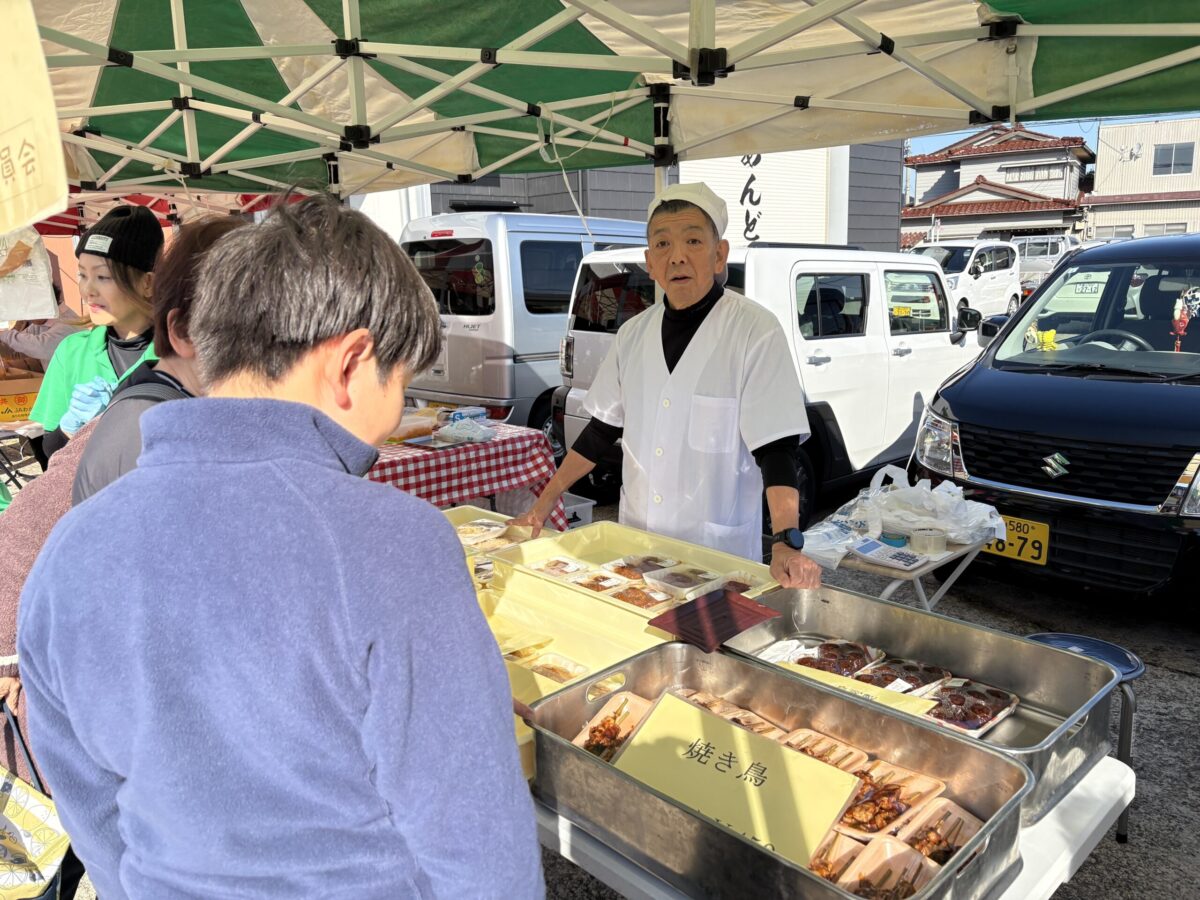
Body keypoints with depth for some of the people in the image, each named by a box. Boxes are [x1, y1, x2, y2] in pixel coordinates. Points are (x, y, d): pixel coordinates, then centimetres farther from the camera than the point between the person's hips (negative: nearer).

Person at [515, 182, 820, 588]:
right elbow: (602, 430, 9)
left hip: (719, 553, -5)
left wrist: (787, 543, -29)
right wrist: (544, 503, 7)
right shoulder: (634, 334, 2)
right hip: (636, 543, 5)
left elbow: (776, 448, -18)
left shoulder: (755, 332, -14)